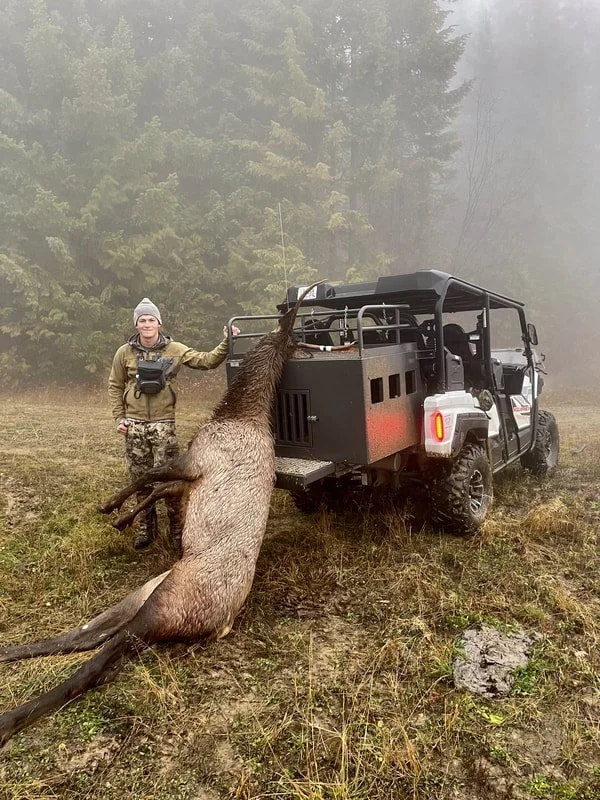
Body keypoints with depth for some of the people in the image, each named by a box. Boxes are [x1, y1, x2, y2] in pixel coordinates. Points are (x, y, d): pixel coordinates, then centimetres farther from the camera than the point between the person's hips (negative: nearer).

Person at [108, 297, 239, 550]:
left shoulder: (175, 350, -1)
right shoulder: (125, 352, 2)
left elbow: (207, 361, -4)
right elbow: (115, 386, 10)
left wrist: (226, 344, -17)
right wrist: (119, 418, 3)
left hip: (163, 424, -2)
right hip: (134, 425, 2)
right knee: (140, 479, 10)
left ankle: (177, 527, 13)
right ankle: (146, 528, 26)